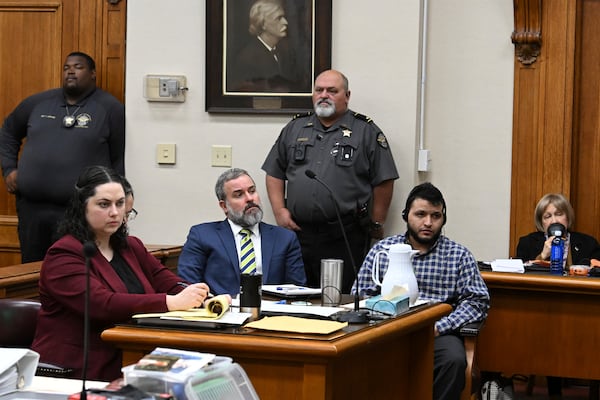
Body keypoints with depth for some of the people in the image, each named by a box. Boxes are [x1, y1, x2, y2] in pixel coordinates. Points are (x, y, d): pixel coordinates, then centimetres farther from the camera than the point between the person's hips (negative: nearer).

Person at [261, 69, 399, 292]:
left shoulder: (366, 132, 3)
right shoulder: (295, 129, 15)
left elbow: (383, 182, 2)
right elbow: (274, 173, 17)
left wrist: (376, 225, 0)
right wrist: (279, 210, 5)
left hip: (345, 238, -4)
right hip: (298, 232, 4)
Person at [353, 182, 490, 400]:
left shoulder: (458, 255, 10)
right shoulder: (381, 250, 15)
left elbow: (477, 301, 4)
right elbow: (359, 295, 11)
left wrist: (439, 327, -11)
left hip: (436, 334, 0)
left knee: (453, 360, -34)